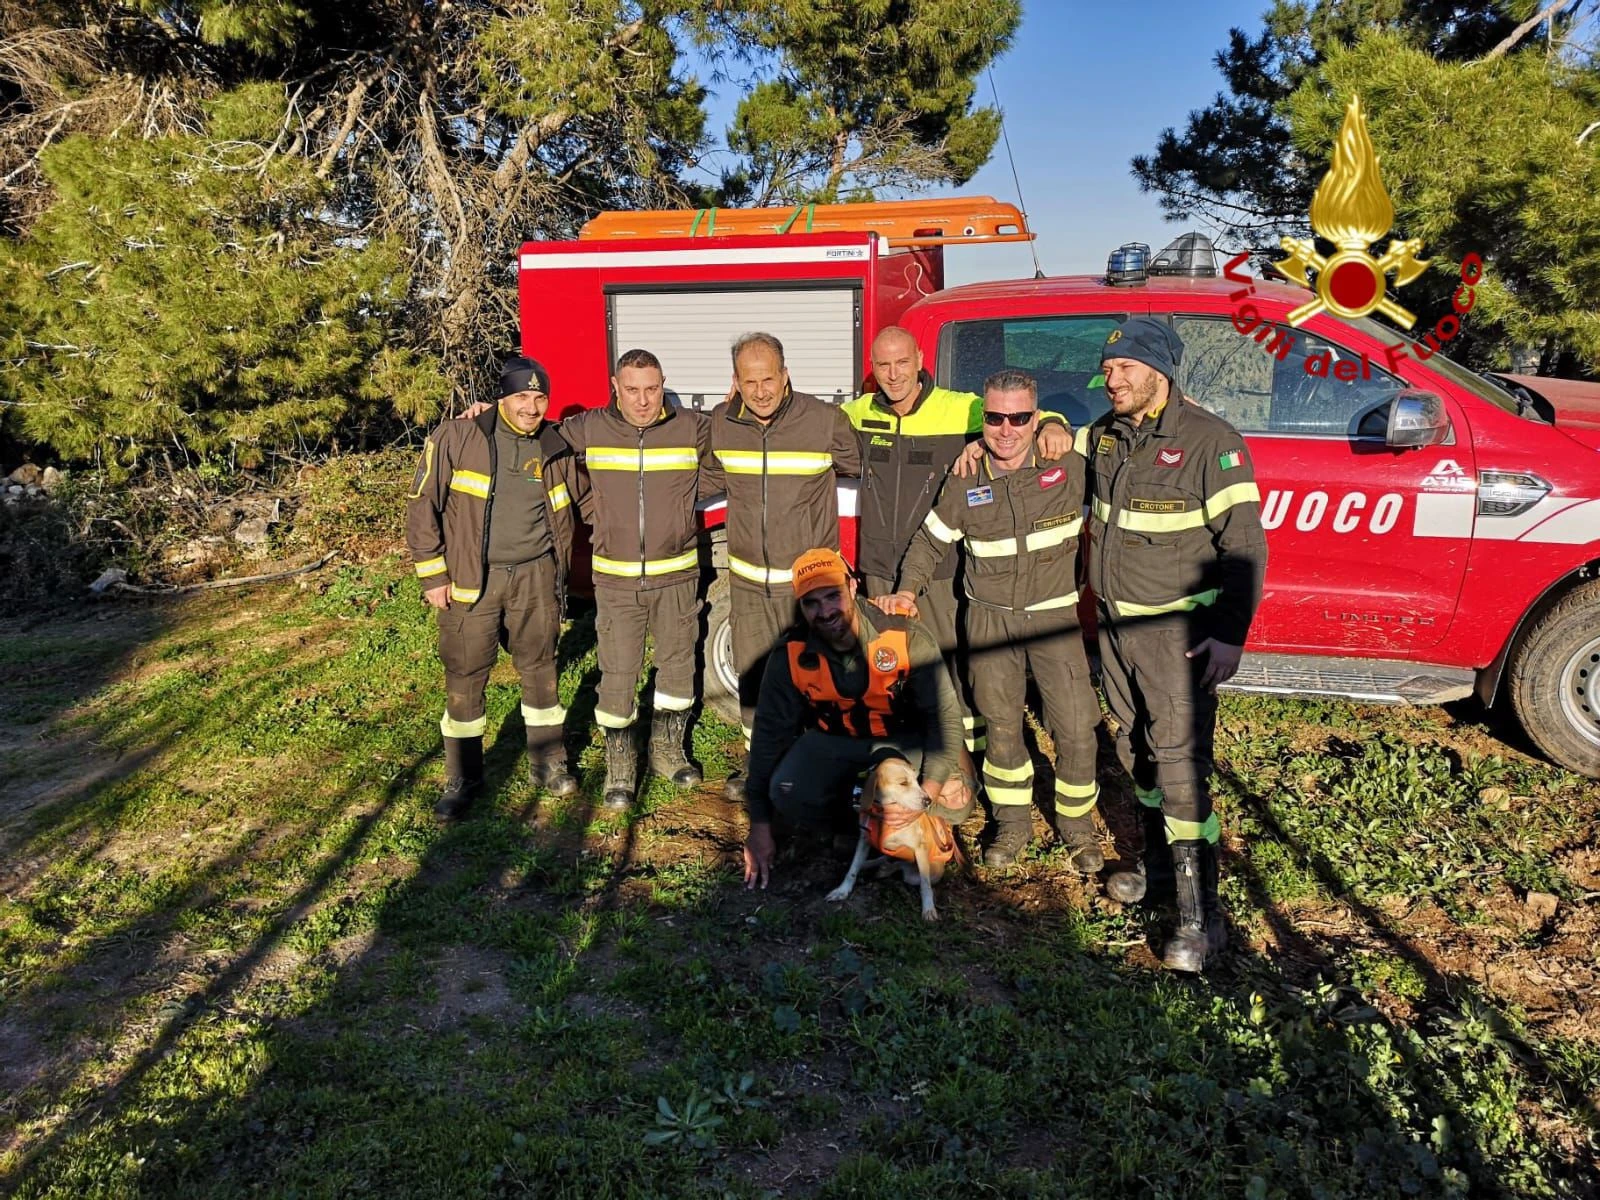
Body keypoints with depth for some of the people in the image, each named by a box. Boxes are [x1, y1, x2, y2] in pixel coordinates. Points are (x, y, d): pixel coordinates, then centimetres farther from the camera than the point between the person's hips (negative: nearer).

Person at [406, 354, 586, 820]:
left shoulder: (556, 449, 3)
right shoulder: (456, 440, -8)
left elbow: (583, 499, 20)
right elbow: (422, 505, -5)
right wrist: (433, 575, -6)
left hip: (534, 577, 3)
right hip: (470, 579, -2)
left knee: (540, 669, 10)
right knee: (464, 676, 4)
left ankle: (547, 763, 26)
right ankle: (462, 777, 18)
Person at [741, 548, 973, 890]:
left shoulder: (907, 638, -24)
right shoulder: (790, 656, -17)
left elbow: (943, 717, -19)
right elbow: (770, 733, -10)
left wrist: (926, 797, -30)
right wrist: (759, 825, -10)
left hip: (903, 737, -1)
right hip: (831, 740, 1)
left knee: (955, 800, -27)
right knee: (787, 795, -28)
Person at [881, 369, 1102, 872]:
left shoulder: (1069, 467, -9)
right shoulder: (965, 484, -4)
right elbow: (931, 540, 7)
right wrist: (908, 591, -4)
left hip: (1054, 618, -1)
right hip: (989, 619, 1)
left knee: (1076, 730, 0)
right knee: (1001, 727, 11)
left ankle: (1077, 825, 23)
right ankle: (1013, 823, 29)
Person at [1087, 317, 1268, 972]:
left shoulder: (1211, 441, -13)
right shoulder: (1104, 435, 7)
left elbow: (1243, 545, -15)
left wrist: (1228, 633, -21)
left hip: (1175, 631, -7)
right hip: (1114, 625, 7)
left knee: (1179, 761, -10)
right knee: (1136, 748, 17)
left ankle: (1200, 914, -3)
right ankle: (1159, 859, 35)